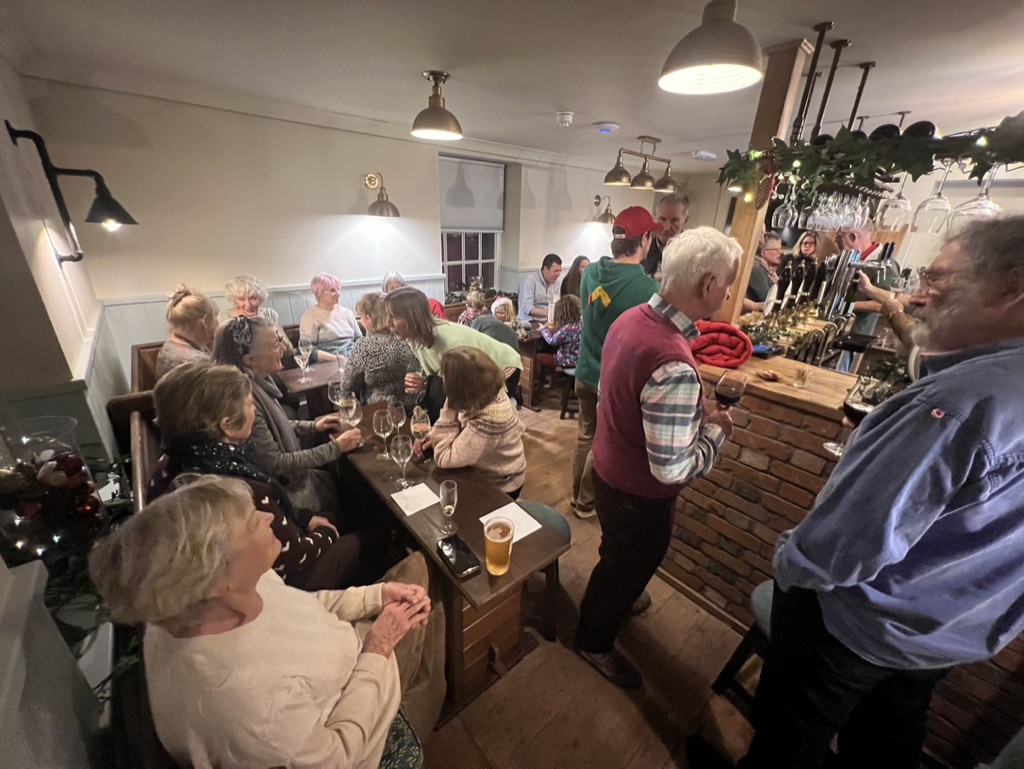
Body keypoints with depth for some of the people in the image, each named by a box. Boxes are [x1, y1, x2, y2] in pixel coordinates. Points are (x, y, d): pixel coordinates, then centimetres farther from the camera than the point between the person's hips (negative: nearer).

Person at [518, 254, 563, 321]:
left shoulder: (555, 281, 10)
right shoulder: (530, 279, -12)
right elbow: (527, 307, -20)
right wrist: (548, 313, -30)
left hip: (547, 321, 7)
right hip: (529, 322, -7)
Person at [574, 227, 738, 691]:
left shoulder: (630, 319, -8)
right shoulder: (673, 366, -37)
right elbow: (673, 469, -31)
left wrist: (693, 408, 4)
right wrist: (716, 429, -15)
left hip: (611, 465, 8)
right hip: (638, 492, -8)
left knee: (622, 557, 34)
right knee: (628, 565, 20)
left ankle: (614, 603, 64)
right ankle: (594, 642, 49)